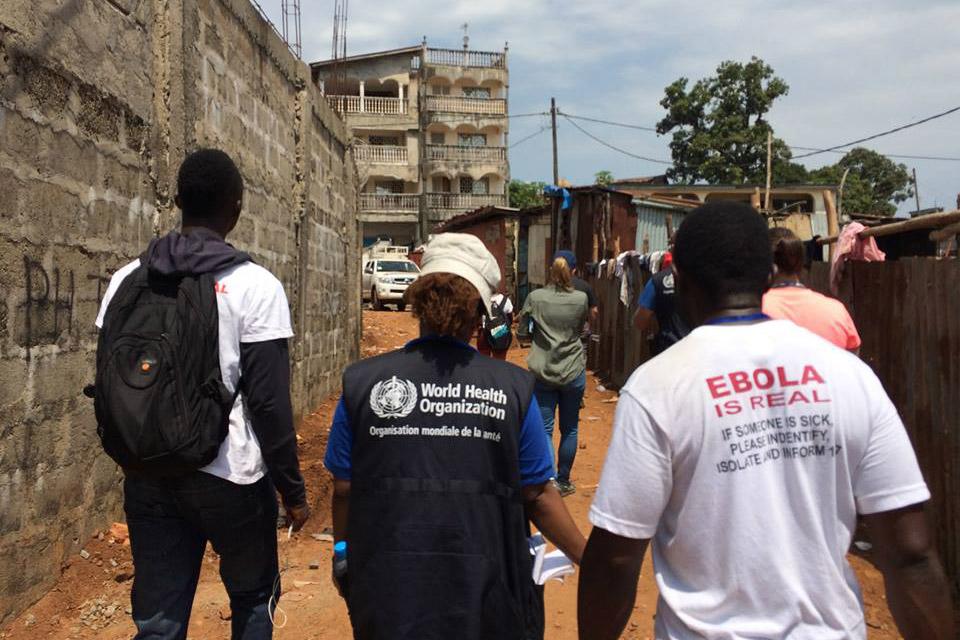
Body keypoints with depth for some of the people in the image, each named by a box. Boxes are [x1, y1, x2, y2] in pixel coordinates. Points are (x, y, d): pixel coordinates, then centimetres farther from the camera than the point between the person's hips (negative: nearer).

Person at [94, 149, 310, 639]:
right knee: (253, 599, 20)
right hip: (232, 479, -4)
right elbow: (269, 402, -13)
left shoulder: (127, 281, 3)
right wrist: (292, 490, -4)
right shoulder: (255, 285, -11)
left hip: (148, 479, 4)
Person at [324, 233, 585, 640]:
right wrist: (591, 560, 8)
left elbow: (343, 491, -1)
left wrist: (346, 561, 16)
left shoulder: (362, 383, -7)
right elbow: (538, 496, -6)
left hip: (389, 591, 1)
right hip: (483, 592, 0)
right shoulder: (513, 388, -10)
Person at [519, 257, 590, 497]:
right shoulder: (581, 299, -6)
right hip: (573, 371, 1)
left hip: (542, 372, 0)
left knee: (544, 429, 3)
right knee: (569, 429, 13)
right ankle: (563, 481, 23)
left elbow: (521, 322, 11)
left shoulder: (535, 297, -6)